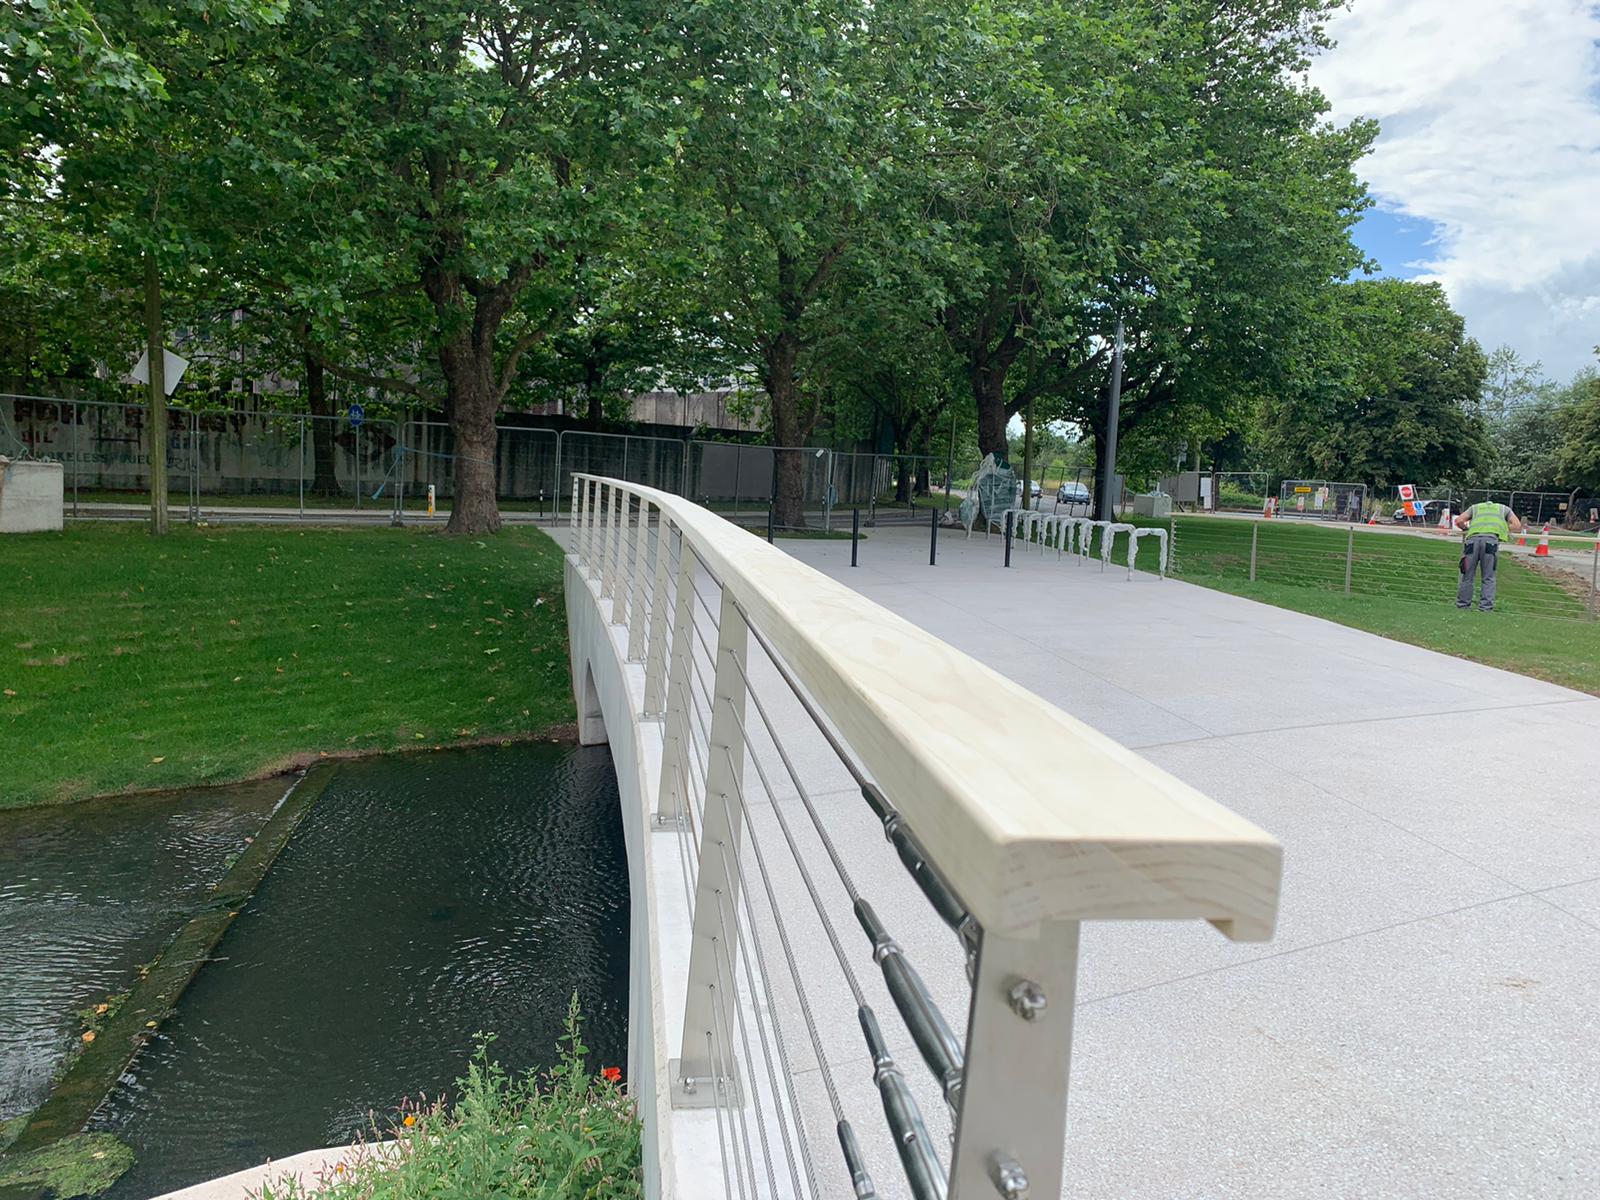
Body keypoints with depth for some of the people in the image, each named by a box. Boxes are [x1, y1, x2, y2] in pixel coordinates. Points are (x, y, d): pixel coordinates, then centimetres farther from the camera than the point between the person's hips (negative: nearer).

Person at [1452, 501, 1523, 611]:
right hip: (1491, 539, -1)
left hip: (1473, 538, 1)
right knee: (1488, 578, 2)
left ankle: (1462, 605, 10)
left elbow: (1458, 521, 20)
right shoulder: (1504, 509, 31)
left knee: (1467, 576, 6)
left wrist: (1466, 529, 37)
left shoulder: (1475, 507, 33)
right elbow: (1517, 526, 19)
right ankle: (1486, 607, -3)